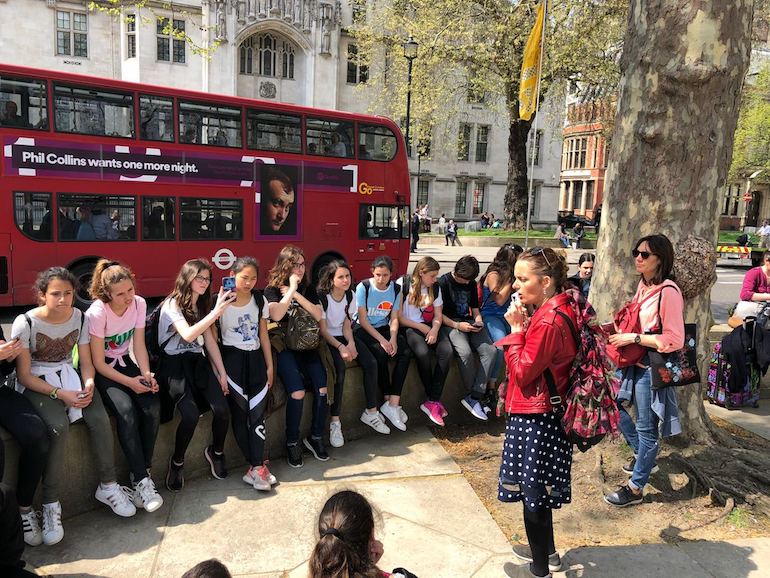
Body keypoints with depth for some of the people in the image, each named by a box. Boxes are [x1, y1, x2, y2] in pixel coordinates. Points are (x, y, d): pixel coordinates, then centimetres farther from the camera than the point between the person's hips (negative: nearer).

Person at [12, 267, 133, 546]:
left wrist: (88, 384, -18)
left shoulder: (80, 318, -4)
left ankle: (107, 486, -3)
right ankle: (50, 504, -17)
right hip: (37, 383, -3)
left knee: (100, 419, -22)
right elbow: (24, 375, -12)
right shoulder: (25, 323, -15)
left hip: (69, 377, 4)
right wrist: (60, 394, -22)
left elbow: (86, 362, 3)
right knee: (58, 426, -31)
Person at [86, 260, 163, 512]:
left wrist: (146, 374, -19)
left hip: (125, 363, 5)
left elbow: (139, 345, -3)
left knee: (153, 406, -21)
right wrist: (130, 382, -24)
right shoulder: (97, 312, -22)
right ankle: (141, 481, -21)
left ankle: (142, 473, -7)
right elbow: (98, 363, -17)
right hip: (101, 370, -5)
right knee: (126, 410, -30)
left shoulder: (139, 303, -9)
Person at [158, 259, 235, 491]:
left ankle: (216, 452, 12)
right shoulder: (172, 305, -7)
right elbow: (188, 335, -25)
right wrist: (217, 312, -30)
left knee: (222, 409, -17)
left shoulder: (203, 306, 15)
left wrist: (222, 373, 6)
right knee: (191, 414, -28)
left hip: (197, 362, 6)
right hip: (174, 364, -6)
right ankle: (177, 462, -1)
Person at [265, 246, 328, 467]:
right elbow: (276, 315, -18)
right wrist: (291, 288, -11)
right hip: (284, 347, -4)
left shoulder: (308, 289, 15)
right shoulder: (272, 290, 2)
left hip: (307, 345, 4)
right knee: (297, 392, -25)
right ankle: (292, 443, -4)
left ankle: (316, 437, 4)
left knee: (322, 388, -17)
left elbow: (318, 315, 1)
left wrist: (296, 294, -5)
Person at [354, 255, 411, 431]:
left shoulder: (396, 289, 0)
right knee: (381, 354, -31)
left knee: (405, 352, -22)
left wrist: (393, 338, -17)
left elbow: (394, 318, 1)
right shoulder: (363, 287, -13)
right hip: (363, 329, -4)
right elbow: (363, 319, -15)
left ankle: (393, 404, -21)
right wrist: (382, 340, -21)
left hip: (384, 328, 4)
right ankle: (389, 401, -13)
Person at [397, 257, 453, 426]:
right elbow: (398, 317, -8)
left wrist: (434, 329, -11)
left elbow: (438, 316, 10)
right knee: (423, 352, -33)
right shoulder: (403, 284, -7)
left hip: (428, 327, 5)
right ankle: (434, 399, -11)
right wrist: (421, 327, -11)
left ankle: (432, 401, -19)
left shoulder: (435, 288, 9)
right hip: (407, 327, -5)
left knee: (447, 351, -24)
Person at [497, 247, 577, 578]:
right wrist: (525, 325, 1)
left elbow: (522, 371, -21)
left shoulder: (548, 320, -25)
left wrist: (516, 329, -16)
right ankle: (545, 551, 43)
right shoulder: (560, 309, 6)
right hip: (545, 412, 10)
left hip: (534, 417, -10)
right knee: (539, 487, 24)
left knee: (532, 491, 5)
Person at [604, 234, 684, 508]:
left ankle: (635, 488, 19)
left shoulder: (668, 292, -19)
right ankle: (643, 456, 42)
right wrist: (619, 329, 4)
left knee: (646, 427, 4)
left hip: (651, 368, -9)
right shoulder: (643, 285, 6)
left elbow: (675, 340, -21)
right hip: (633, 362, 9)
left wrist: (634, 338, -21)